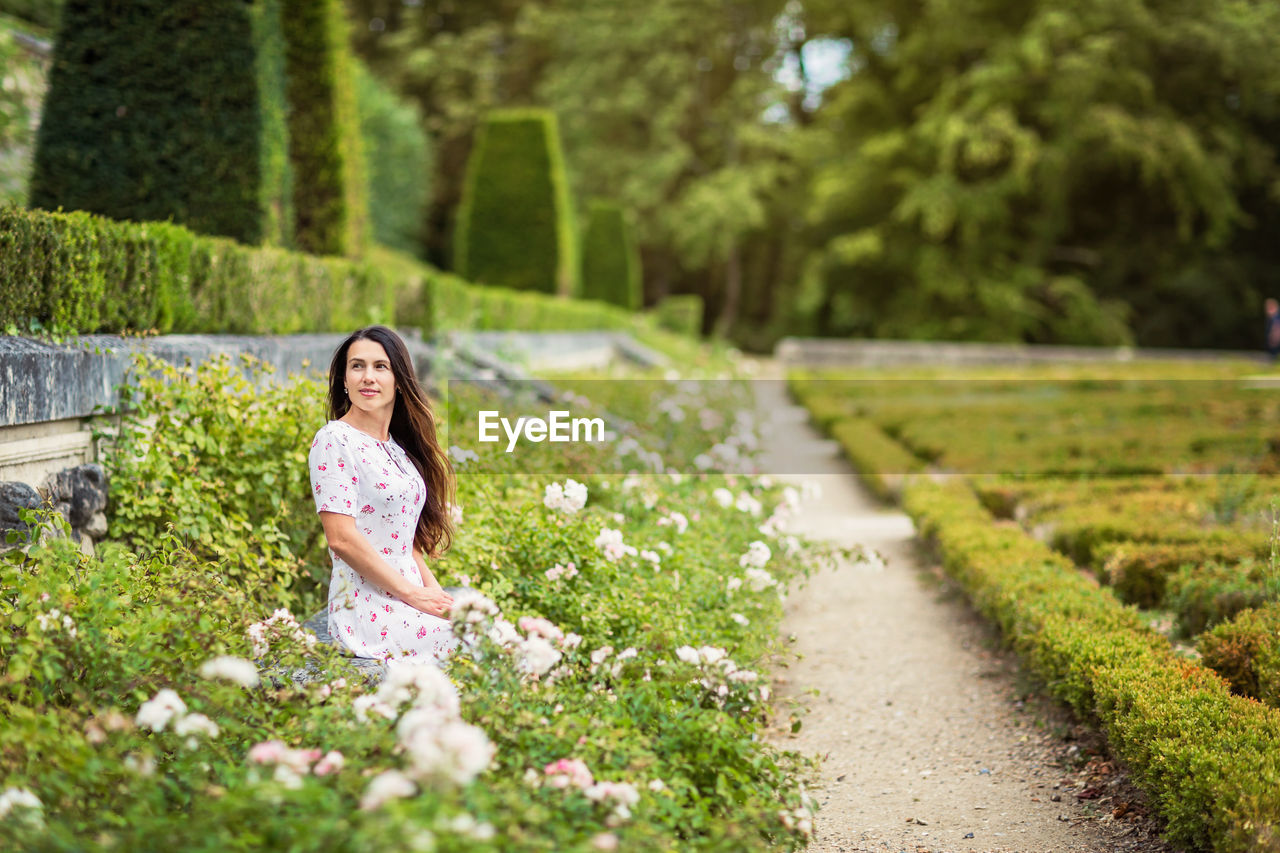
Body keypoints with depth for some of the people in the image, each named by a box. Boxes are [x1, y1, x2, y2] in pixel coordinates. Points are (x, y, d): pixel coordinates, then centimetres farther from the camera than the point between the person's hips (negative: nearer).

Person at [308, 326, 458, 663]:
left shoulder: (397, 448, 18)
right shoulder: (335, 440, -6)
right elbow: (341, 538, -15)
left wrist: (433, 588, 3)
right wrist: (414, 594, -12)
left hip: (407, 598, 8)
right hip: (368, 607, -8)